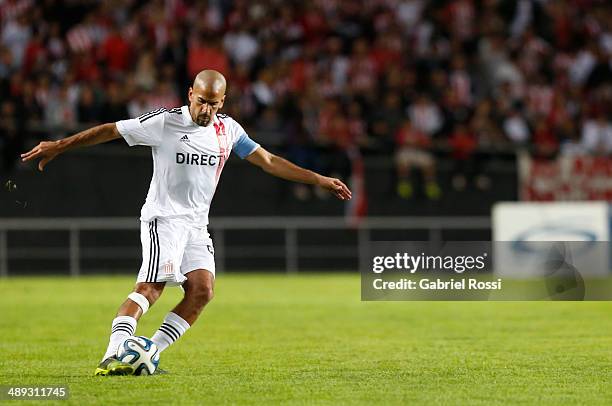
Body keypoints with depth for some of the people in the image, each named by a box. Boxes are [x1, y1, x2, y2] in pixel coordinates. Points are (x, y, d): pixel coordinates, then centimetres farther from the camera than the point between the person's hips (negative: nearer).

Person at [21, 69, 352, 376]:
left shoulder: (227, 129, 8)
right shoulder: (164, 122, -8)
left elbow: (268, 161, 13)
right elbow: (110, 130, -3)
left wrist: (319, 180, 10)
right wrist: (58, 147, -5)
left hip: (197, 224, 6)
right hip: (163, 217, -6)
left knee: (202, 289, -13)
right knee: (151, 286, -24)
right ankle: (111, 357, -32)